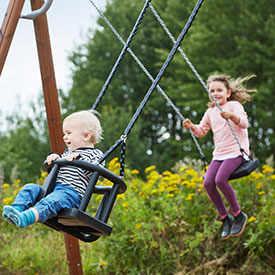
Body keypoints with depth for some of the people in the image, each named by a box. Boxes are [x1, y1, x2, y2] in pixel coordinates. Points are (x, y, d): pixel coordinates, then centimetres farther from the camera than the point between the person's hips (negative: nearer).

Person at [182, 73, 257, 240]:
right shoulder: (210, 112, 15)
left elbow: (244, 123, -19)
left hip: (236, 151, -6)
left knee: (220, 179, -27)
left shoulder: (234, 106, -3)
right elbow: (202, 131, 21)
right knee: (207, 183, -15)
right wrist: (192, 126, 0)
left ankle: (238, 215, -6)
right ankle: (225, 218, 3)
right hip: (219, 154, 6)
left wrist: (231, 116, -39)